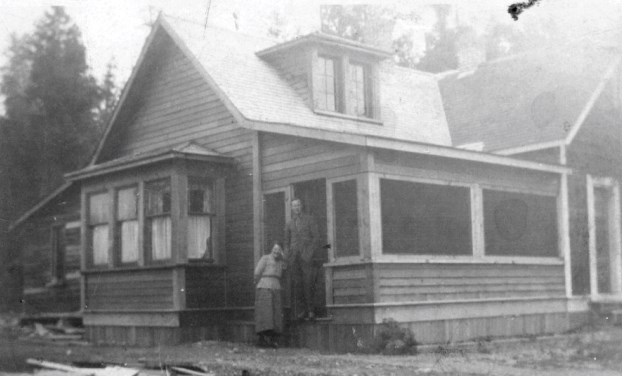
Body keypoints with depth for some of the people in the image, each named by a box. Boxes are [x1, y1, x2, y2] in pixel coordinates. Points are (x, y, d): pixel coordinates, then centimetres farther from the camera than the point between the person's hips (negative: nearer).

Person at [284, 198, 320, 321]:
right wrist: (288, 255, 5)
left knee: (308, 283, -13)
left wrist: (311, 253, -9)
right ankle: (299, 311, -9)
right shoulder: (289, 224, 21)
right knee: (296, 284, -6)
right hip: (294, 256, 3)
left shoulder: (310, 219, 9)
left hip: (306, 255, -3)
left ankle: (309, 311, -10)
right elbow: (286, 242, 22)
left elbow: (316, 237, 3)